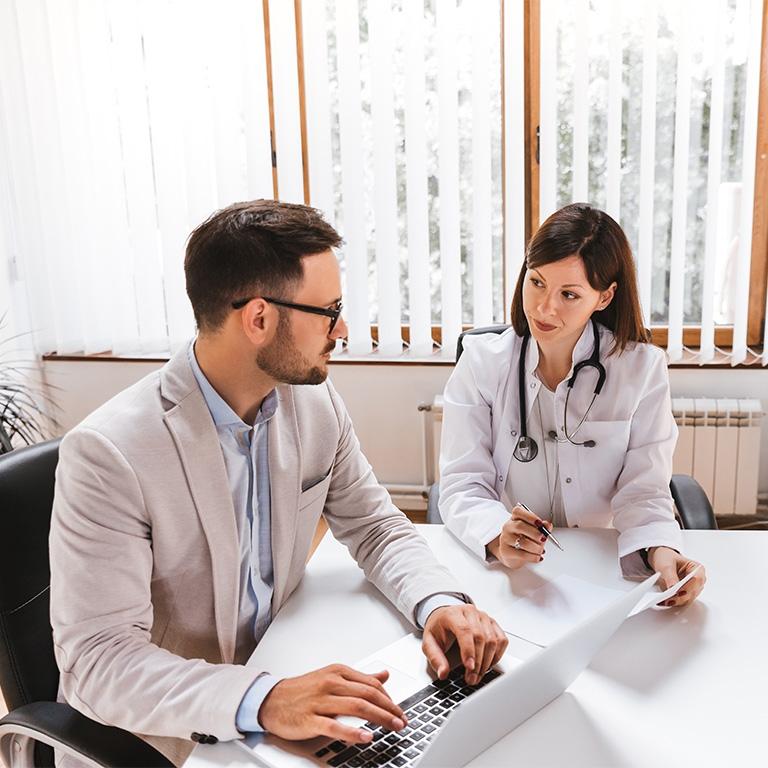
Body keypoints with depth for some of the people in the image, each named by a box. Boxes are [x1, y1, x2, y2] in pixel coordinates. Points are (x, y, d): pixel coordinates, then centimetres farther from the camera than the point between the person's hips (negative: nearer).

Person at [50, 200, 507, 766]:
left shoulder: (316, 401, -6)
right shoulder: (108, 453, -25)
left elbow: (375, 527, 2)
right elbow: (98, 660, -24)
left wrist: (440, 603, -16)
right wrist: (260, 702, -37)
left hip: (278, 671, 4)